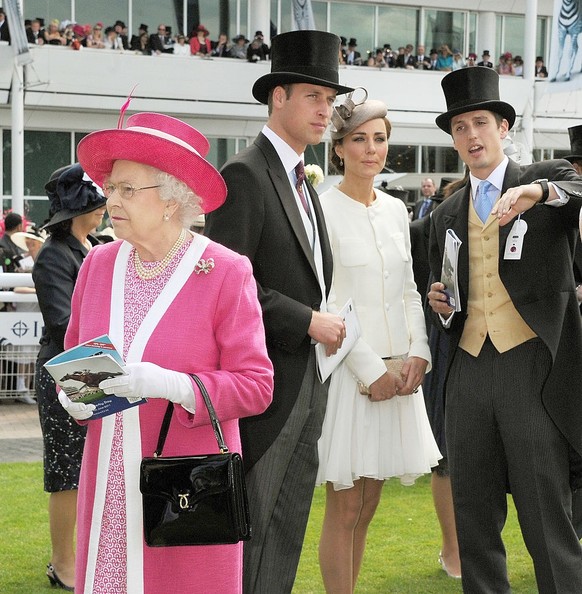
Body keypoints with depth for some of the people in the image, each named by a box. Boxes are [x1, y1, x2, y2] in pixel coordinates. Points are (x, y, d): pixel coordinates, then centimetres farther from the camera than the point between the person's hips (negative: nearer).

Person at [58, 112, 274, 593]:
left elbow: (255, 386, -9)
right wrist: (72, 396, -3)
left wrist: (173, 386, -22)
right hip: (108, 484, 4)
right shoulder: (99, 264, 7)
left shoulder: (225, 272, -7)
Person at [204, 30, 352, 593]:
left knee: (287, 532, 13)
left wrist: (330, 327, 9)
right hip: (268, 384, -9)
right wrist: (308, 322, -16)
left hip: (308, 386, 9)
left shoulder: (303, 184, 18)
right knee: (252, 530, -5)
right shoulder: (244, 174, -12)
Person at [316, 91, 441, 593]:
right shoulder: (322, 208, -8)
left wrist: (418, 354, -1)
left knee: (367, 507, 11)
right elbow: (323, 303, -12)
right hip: (348, 369, -6)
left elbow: (409, 291, 14)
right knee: (345, 509, -2)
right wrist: (370, 370, -14)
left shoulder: (396, 210, 12)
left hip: (396, 369, 6)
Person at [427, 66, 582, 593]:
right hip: (469, 368, 5)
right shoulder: (447, 215, 17)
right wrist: (441, 306, 4)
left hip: (535, 368, -5)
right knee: (474, 519, 9)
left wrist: (539, 191, -35)